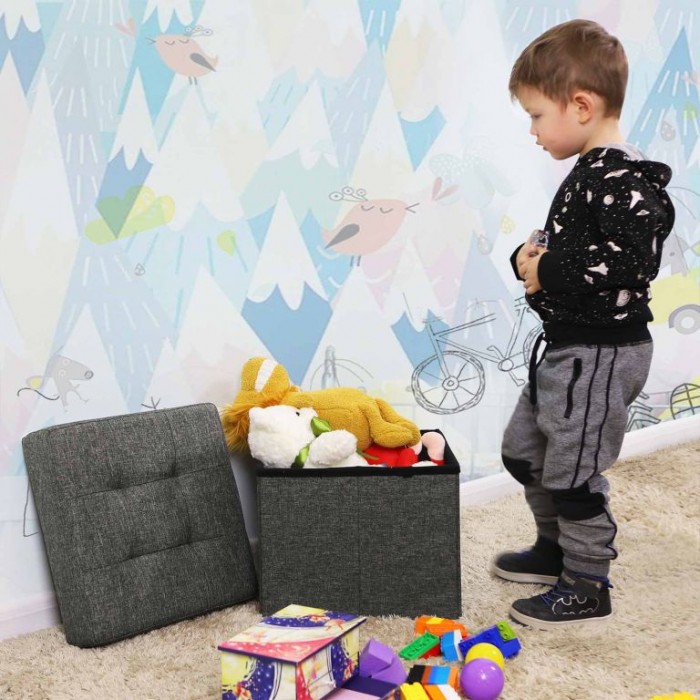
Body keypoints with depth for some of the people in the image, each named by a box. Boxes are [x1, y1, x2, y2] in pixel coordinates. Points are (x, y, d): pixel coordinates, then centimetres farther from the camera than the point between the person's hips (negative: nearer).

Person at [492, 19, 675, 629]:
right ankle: (556, 549, 39)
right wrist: (531, 258, -1)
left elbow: (632, 258, -32)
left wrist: (548, 271, -22)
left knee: (572, 471, 0)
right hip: (567, 347, 11)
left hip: (601, 352, -11)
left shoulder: (623, 179, -21)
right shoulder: (589, 173, 10)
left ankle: (587, 586, 19)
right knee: (524, 449, 21)